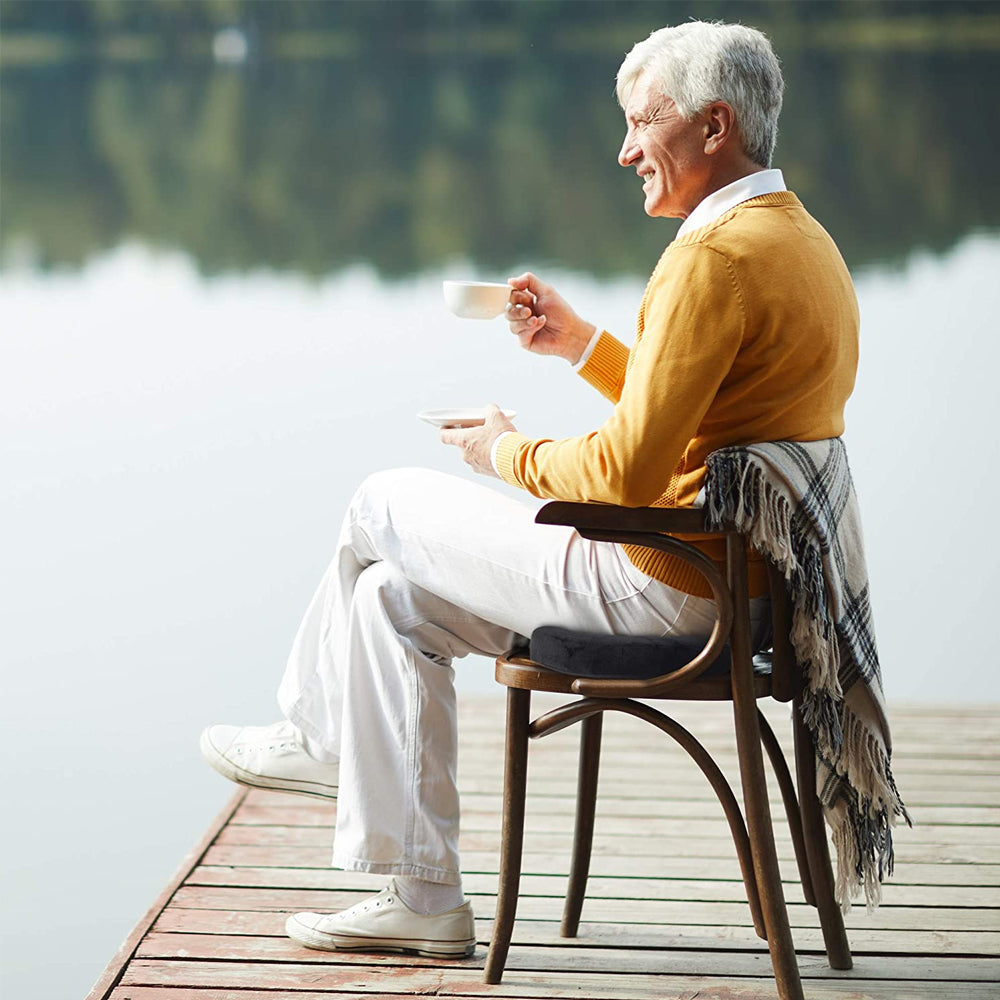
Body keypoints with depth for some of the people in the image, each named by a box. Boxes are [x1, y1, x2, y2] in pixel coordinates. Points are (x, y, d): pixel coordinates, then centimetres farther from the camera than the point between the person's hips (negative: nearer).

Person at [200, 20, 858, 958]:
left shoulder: (715, 259, -22)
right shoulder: (799, 239, 13)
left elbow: (628, 472, -25)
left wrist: (508, 452, -7)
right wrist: (579, 341, 17)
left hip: (660, 588, -10)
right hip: (730, 581, 10)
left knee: (382, 507, 6)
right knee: (390, 595, 14)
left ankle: (315, 735, 30)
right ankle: (420, 894, 16)